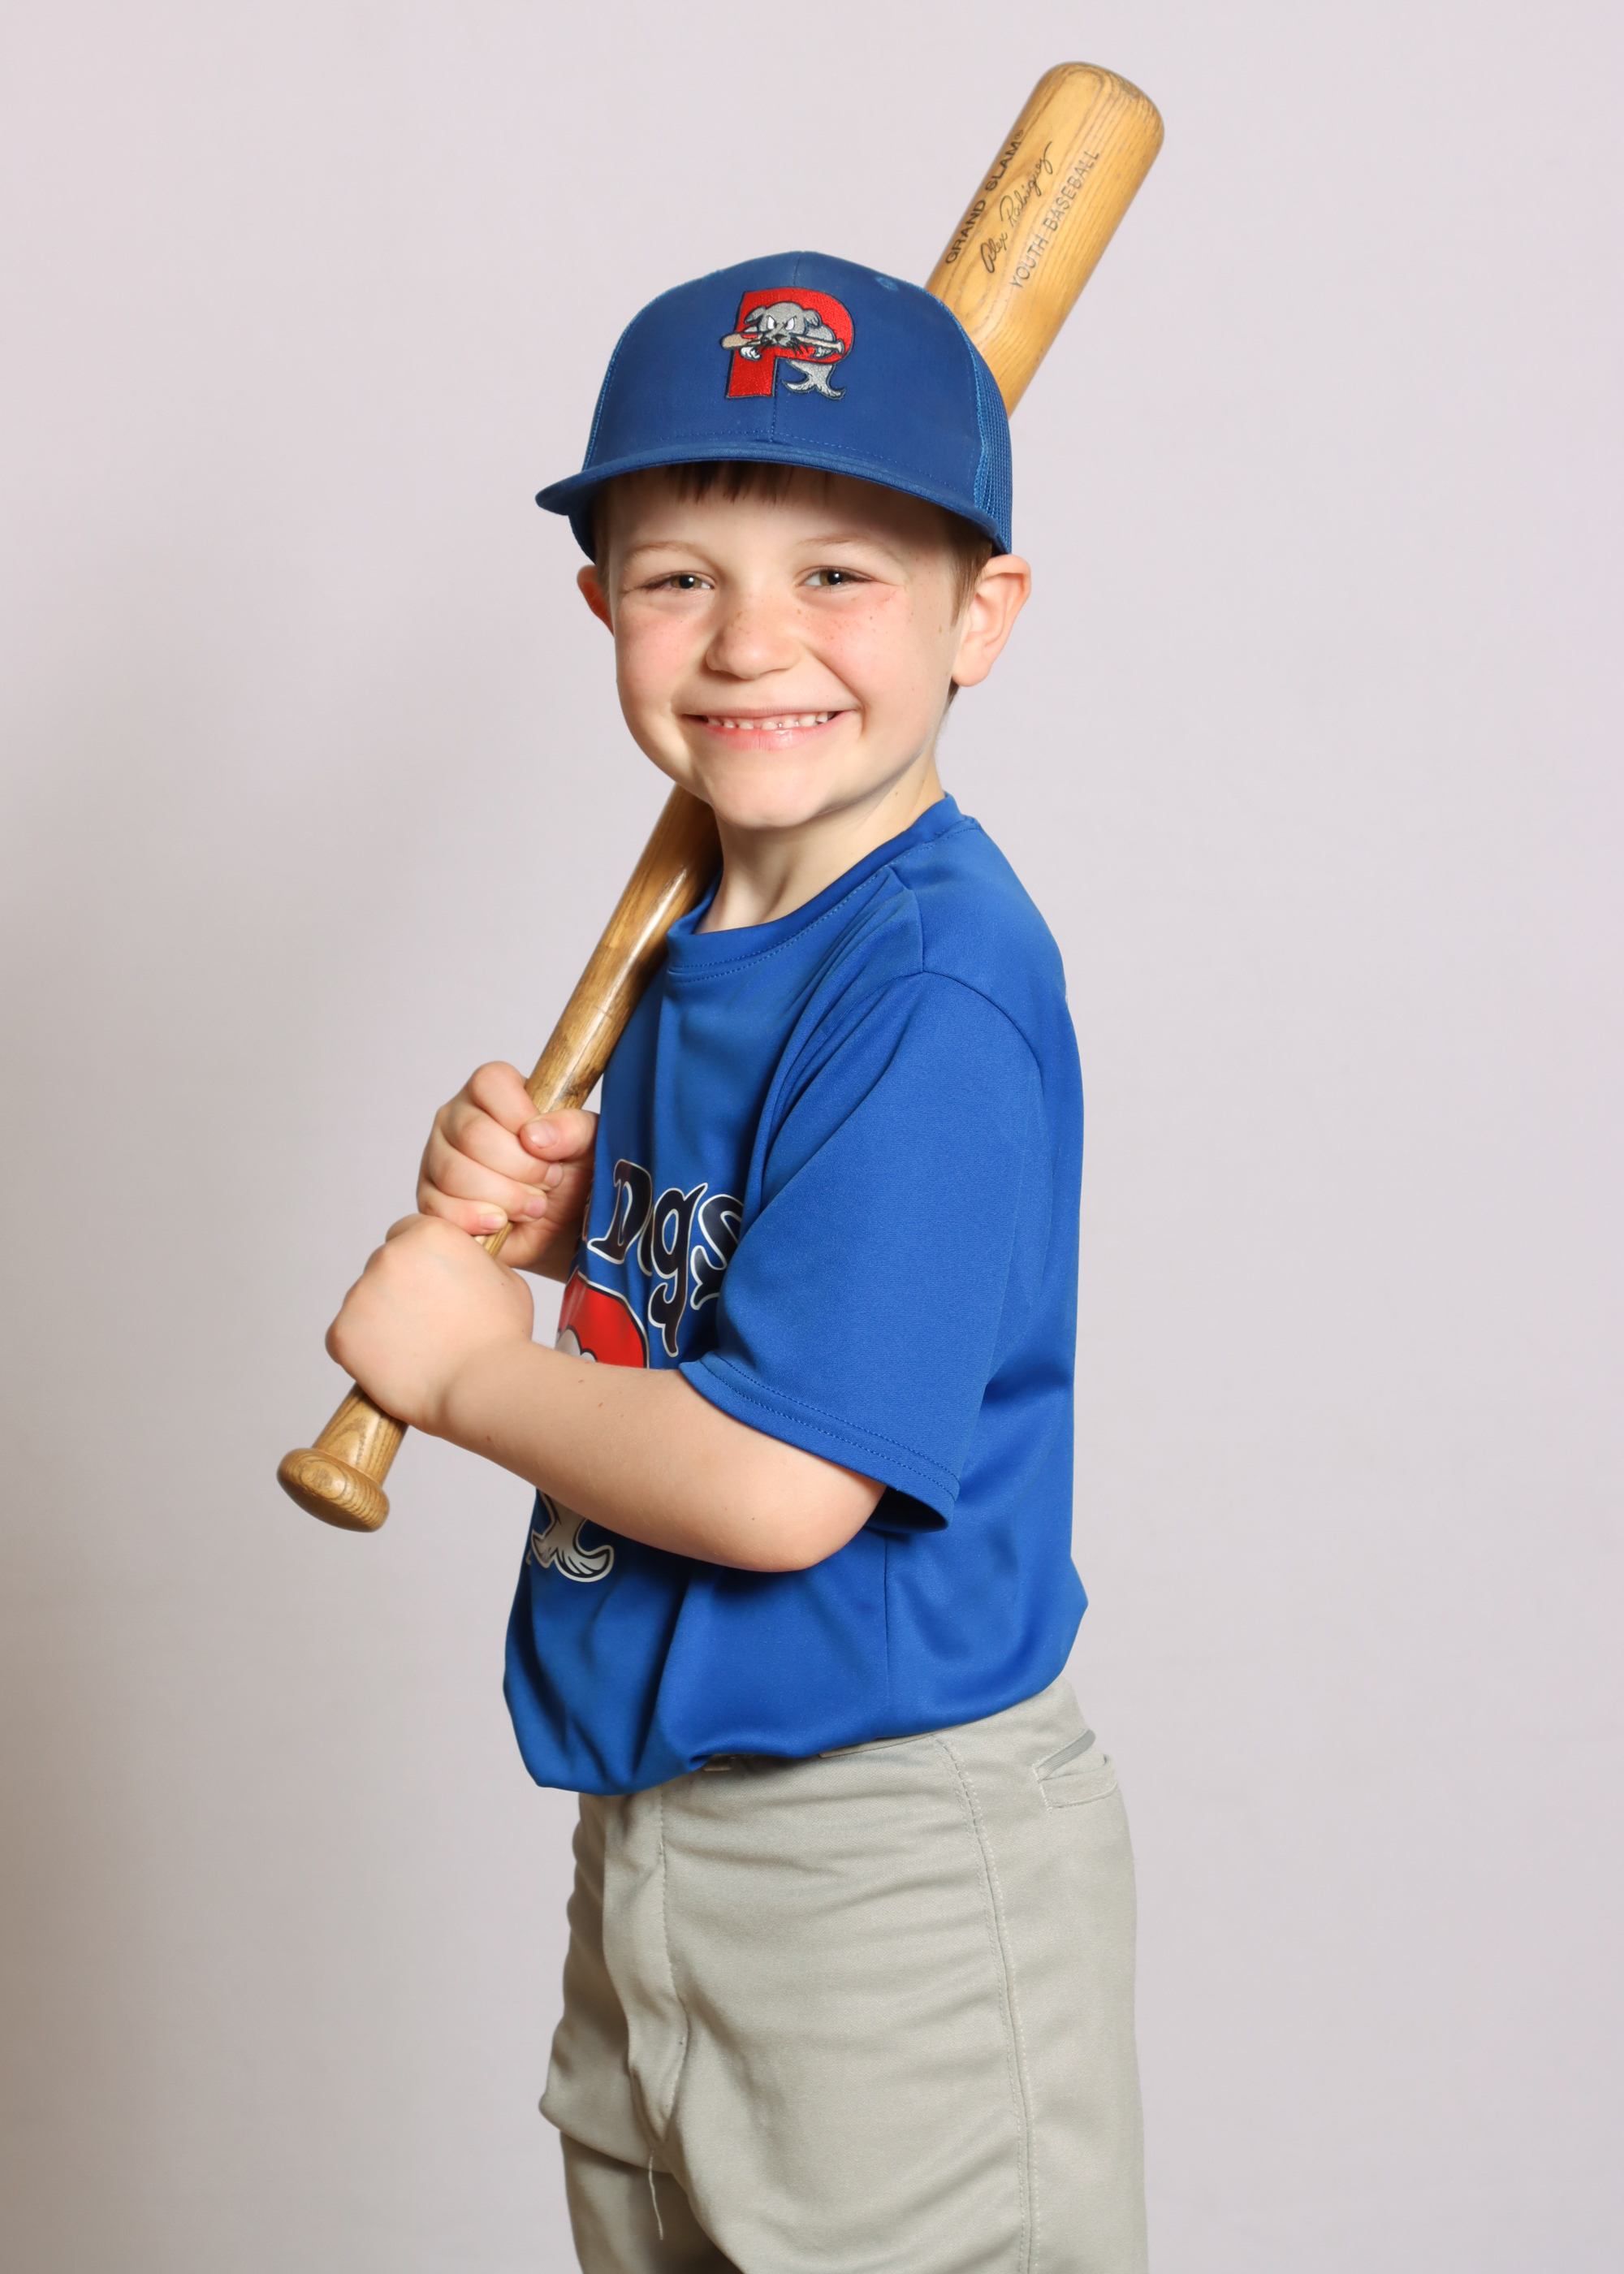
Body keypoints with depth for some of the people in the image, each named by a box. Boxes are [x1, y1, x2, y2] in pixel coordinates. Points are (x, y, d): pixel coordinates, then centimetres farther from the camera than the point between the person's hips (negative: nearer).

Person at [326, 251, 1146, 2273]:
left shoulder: (934, 990, -24)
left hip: (887, 1876, -9)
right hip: (651, 1817, 9)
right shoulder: (711, 933, 3)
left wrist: (463, 1361, -15)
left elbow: (783, 1482, -29)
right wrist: (555, 1213, -5)